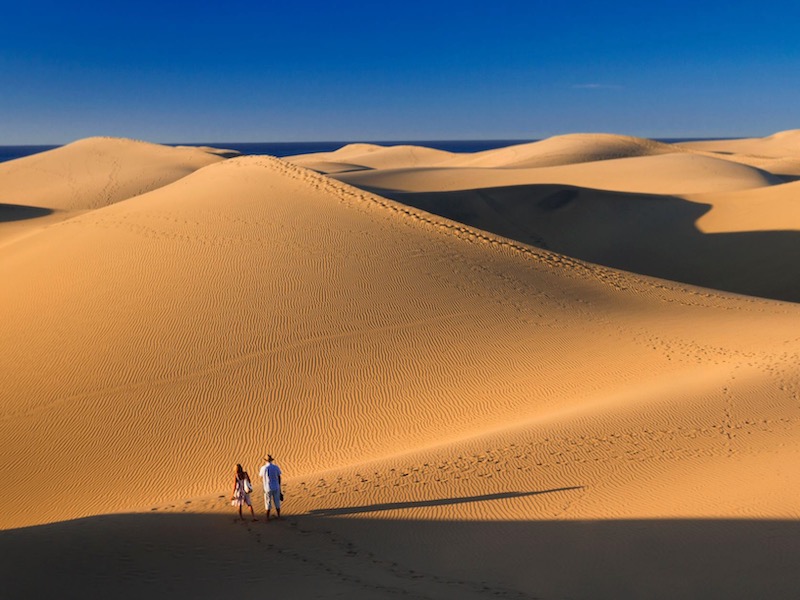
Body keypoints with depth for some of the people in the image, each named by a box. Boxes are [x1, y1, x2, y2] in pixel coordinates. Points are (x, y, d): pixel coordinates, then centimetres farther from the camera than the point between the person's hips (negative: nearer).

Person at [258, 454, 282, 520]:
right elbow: (279, 478, -1)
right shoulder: (276, 467, -7)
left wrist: (259, 472, 30)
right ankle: (279, 516, 20)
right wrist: (279, 487, 11)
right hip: (276, 488, 1)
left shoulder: (263, 468, -11)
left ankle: (267, 517, 12)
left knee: (268, 503, 9)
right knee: (277, 502, 14)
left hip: (267, 488, -1)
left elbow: (261, 477, 9)